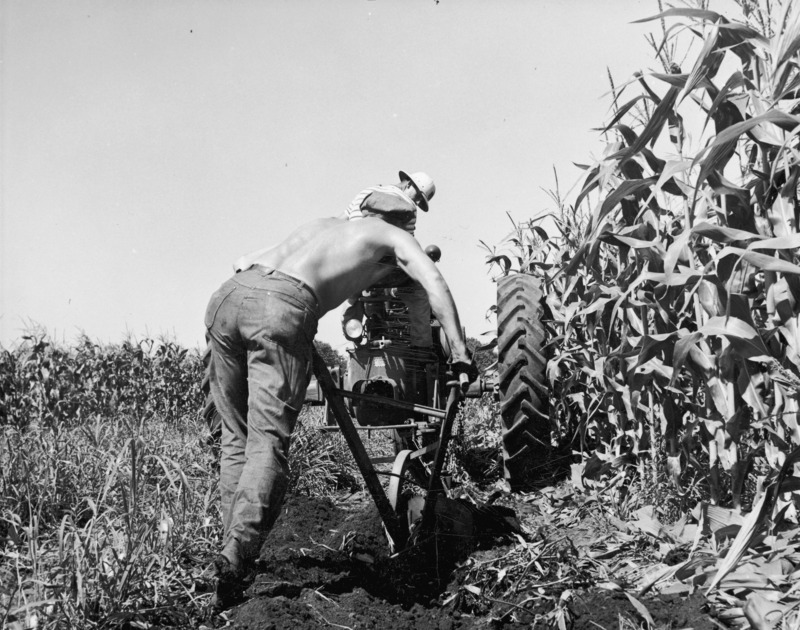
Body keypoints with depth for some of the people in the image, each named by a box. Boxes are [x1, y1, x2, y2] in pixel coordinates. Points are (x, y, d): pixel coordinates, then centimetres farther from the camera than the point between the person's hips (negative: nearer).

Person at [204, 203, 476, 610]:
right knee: (268, 443, -8)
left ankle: (235, 551, 10)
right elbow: (434, 282, 7)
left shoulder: (323, 224, 37)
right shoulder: (393, 237, 23)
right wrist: (459, 352, 7)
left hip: (228, 293, 6)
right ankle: (236, 558, -22)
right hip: (283, 307, -6)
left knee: (237, 438, 12)